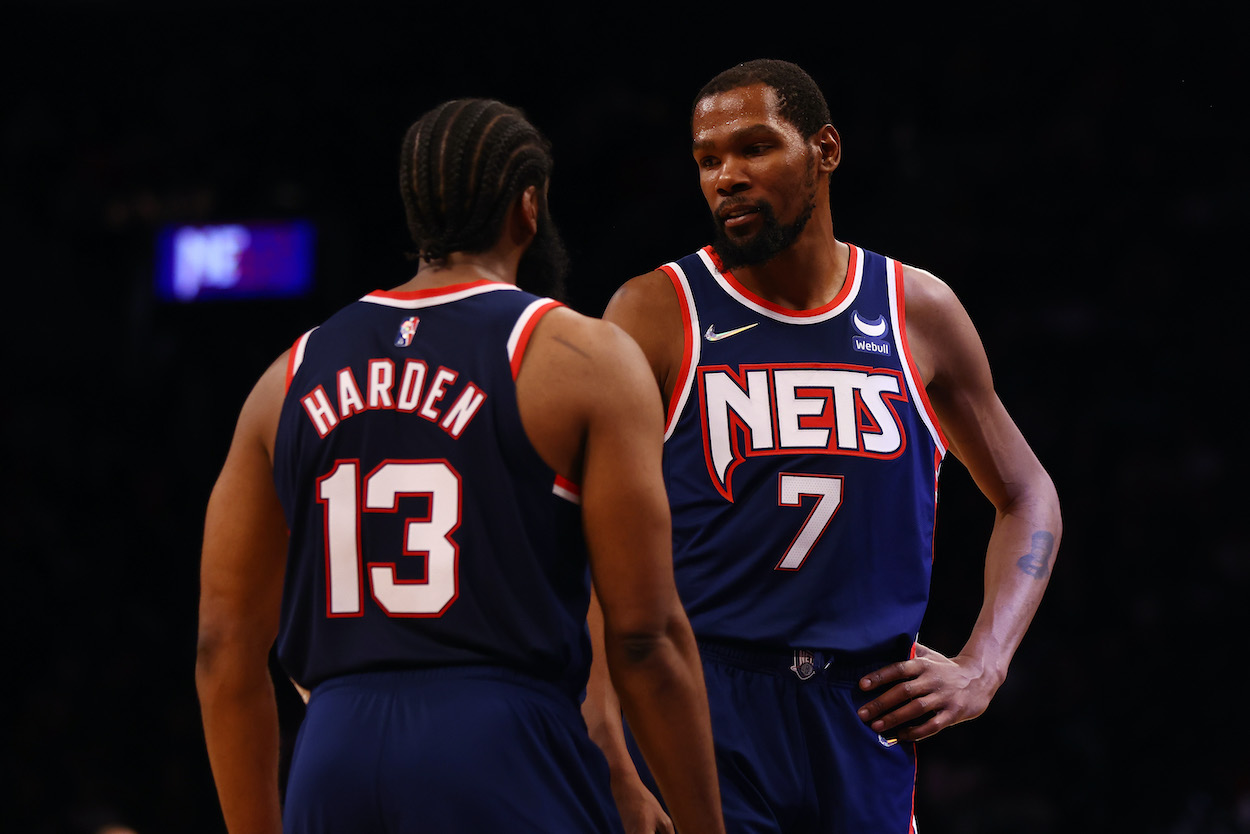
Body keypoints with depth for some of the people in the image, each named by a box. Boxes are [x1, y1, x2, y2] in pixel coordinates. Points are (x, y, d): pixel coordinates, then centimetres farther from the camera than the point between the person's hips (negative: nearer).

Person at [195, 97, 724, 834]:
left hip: (334, 764, 5)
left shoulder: (292, 378, 15)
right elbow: (645, 637, -5)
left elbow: (227, 647, 13)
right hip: (511, 770, -5)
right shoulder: (585, 359, 1)